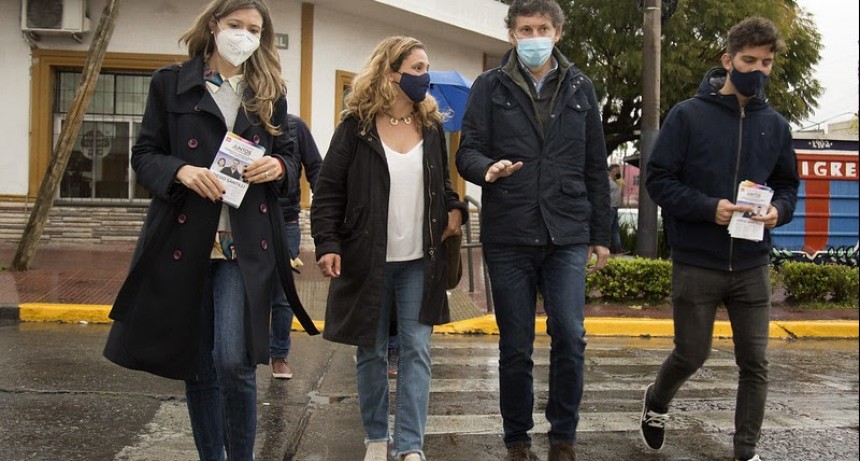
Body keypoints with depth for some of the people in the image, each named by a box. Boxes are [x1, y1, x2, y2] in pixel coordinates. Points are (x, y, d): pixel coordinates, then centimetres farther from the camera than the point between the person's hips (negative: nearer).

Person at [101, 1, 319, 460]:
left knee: (234, 362, -13)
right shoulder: (171, 83, 5)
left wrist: (277, 166, -8)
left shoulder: (271, 92, 11)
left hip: (246, 245, 0)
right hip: (184, 241, 0)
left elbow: (290, 159, 15)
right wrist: (182, 171, -17)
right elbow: (144, 154, 3)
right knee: (198, 364, 10)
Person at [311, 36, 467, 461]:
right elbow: (328, 190, -5)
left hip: (420, 262, 3)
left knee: (416, 351, 0)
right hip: (368, 260, -2)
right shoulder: (356, 126, -5)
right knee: (372, 352, 9)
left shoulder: (432, 125, 7)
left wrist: (454, 208, 0)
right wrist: (327, 244, -14)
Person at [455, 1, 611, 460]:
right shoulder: (490, 87, 4)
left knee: (570, 336, -8)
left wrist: (600, 234, 10)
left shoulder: (580, 88, 10)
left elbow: (595, 168, 12)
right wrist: (486, 168, -24)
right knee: (515, 346, 6)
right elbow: (467, 151, 0)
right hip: (508, 237, -1)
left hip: (567, 235, 1)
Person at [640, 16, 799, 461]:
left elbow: (787, 185, 14)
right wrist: (709, 208, -20)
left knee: (755, 363, 5)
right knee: (691, 354, 10)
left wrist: (778, 209, -9)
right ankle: (656, 401, 41)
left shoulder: (775, 124, 6)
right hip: (696, 264, -3)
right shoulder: (688, 115, -6)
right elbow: (658, 179, -7)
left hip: (752, 266, 4)